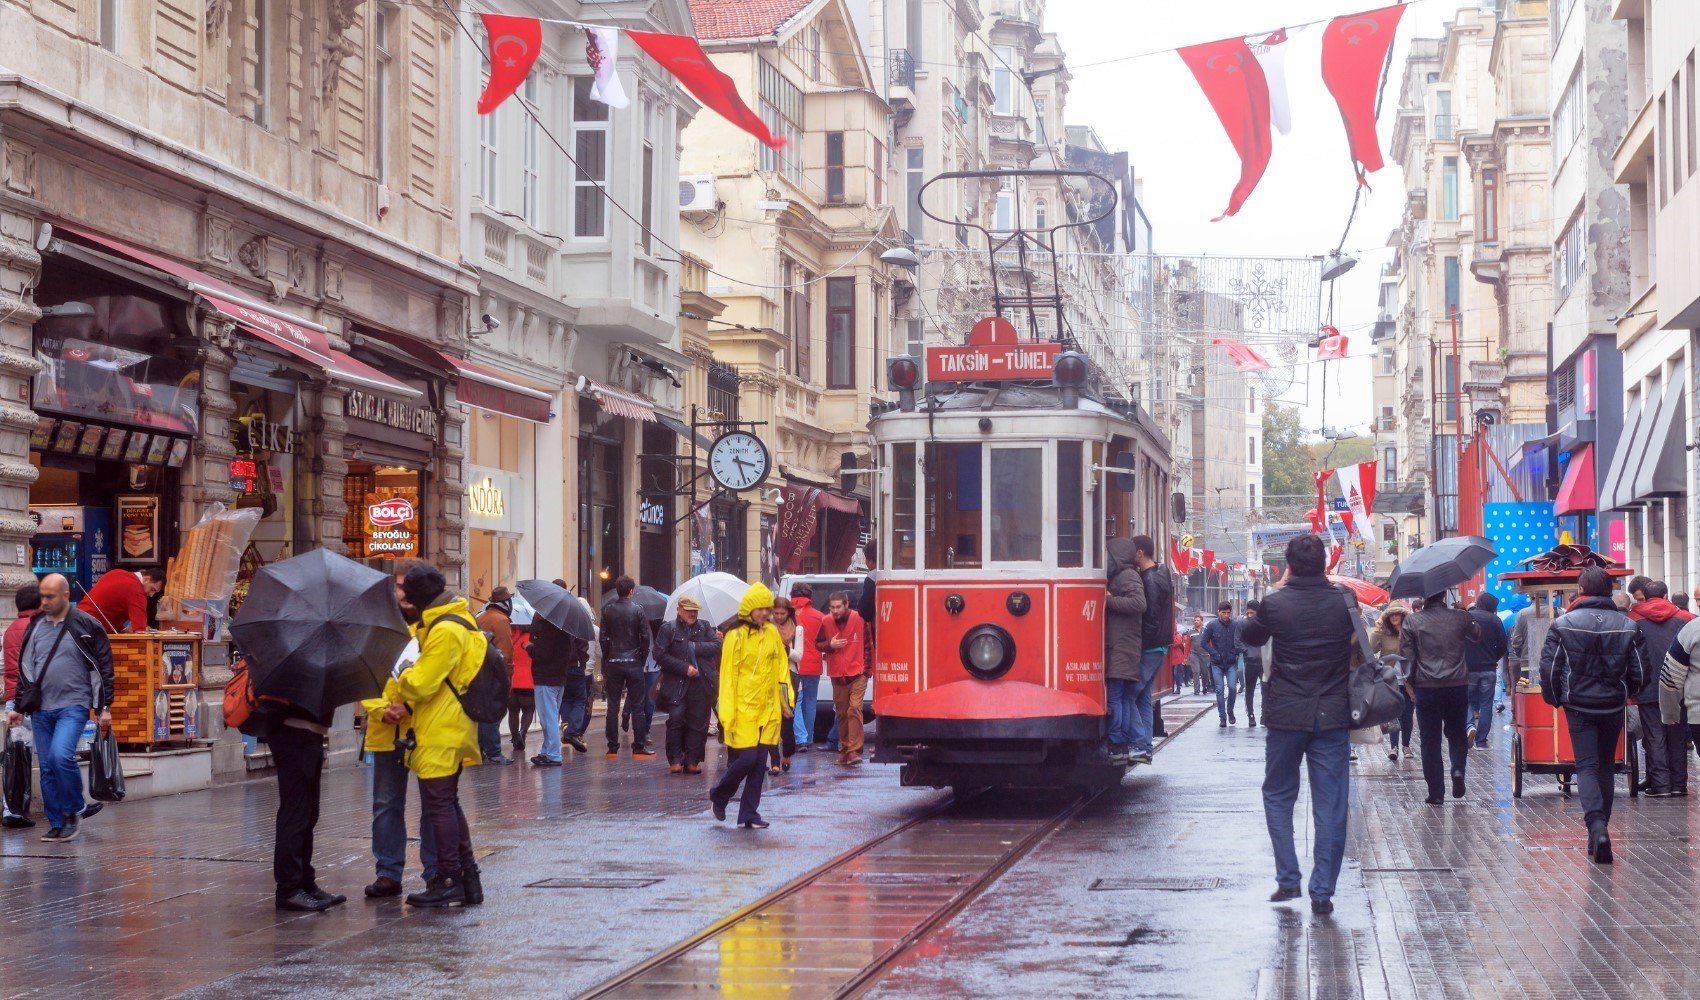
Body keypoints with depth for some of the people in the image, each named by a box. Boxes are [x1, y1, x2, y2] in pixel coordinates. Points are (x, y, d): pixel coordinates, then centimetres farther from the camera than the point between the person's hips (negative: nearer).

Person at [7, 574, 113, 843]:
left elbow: (103, 667, -1)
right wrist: (18, 707, 15)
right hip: (41, 708, 5)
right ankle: (57, 825, 12)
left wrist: (105, 707, -4)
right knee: (47, 767, 4)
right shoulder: (35, 627, 11)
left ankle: (74, 809, -3)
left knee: (61, 755, -23)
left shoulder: (86, 627, -2)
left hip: (73, 706, -5)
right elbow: (25, 669, 18)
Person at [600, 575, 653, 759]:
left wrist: (605, 661, 7)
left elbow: (603, 638, 0)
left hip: (613, 663, 2)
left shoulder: (607, 609, 0)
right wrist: (642, 659, 6)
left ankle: (612, 748, 4)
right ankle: (639, 747, 1)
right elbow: (645, 637, -5)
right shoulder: (637, 610, -5)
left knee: (612, 706, 5)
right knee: (637, 705, 3)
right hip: (633, 663, -2)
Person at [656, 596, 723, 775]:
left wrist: (694, 647, -10)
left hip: (701, 684, 3)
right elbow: (660, 655, -6)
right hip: (677, 684, -3)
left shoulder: (704, 627, 13)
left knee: (698, 722, 2)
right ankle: (675, 760, -1)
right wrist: (684, 668, -11)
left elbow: (716, 645, 0)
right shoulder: (668, 629, 3)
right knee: (676, 719, -10)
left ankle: (692, 760, 8)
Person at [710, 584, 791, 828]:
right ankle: (719, 795, 16)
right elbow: (728, 677, -9)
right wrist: (727, 714, -12)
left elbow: (781, 666, 15)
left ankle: (749, 815, 11)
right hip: (743, 708, -5)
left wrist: (784, 699, 8)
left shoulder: (772, 633, 8)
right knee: (745, 759, -9)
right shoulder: (736, 636, -8)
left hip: (767, 709, 5)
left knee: (759, 764, 5)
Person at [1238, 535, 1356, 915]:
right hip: (1333, 716, 1)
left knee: (1278, 796, 16)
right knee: (1330, 806, 5)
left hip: (1286, 715, -1)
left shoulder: (1275, 603, -9)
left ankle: (1288, 879, 9)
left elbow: (1248, 637, 10)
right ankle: (1322, 891, 3)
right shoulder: (1344, 602, -5)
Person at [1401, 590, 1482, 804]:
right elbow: (1477, 636, 20)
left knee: (1430, 740, 5)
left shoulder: (1412, 621, -4)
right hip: (1458, 685, 1)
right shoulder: (1460, 617, 1)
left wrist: (1410, 679, 10)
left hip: (1426, 688, -1)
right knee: (1456, 732, 20)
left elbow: (1406, 655, -4)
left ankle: (1436, 792, 3)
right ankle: (1458, 769, -7)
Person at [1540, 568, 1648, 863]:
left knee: (1587, 766, -1)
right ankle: (1598, 834, 21)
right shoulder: (1628, 627, -2)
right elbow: (1640, 674, -1)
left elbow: (1549, 669, -9)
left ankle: (1597, 826, -24)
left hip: (1578, 706, -2)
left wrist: (1554, 698, 9)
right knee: (1606, 766, 16)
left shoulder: (1563, 624, -9)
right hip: (1613, 707, 2)